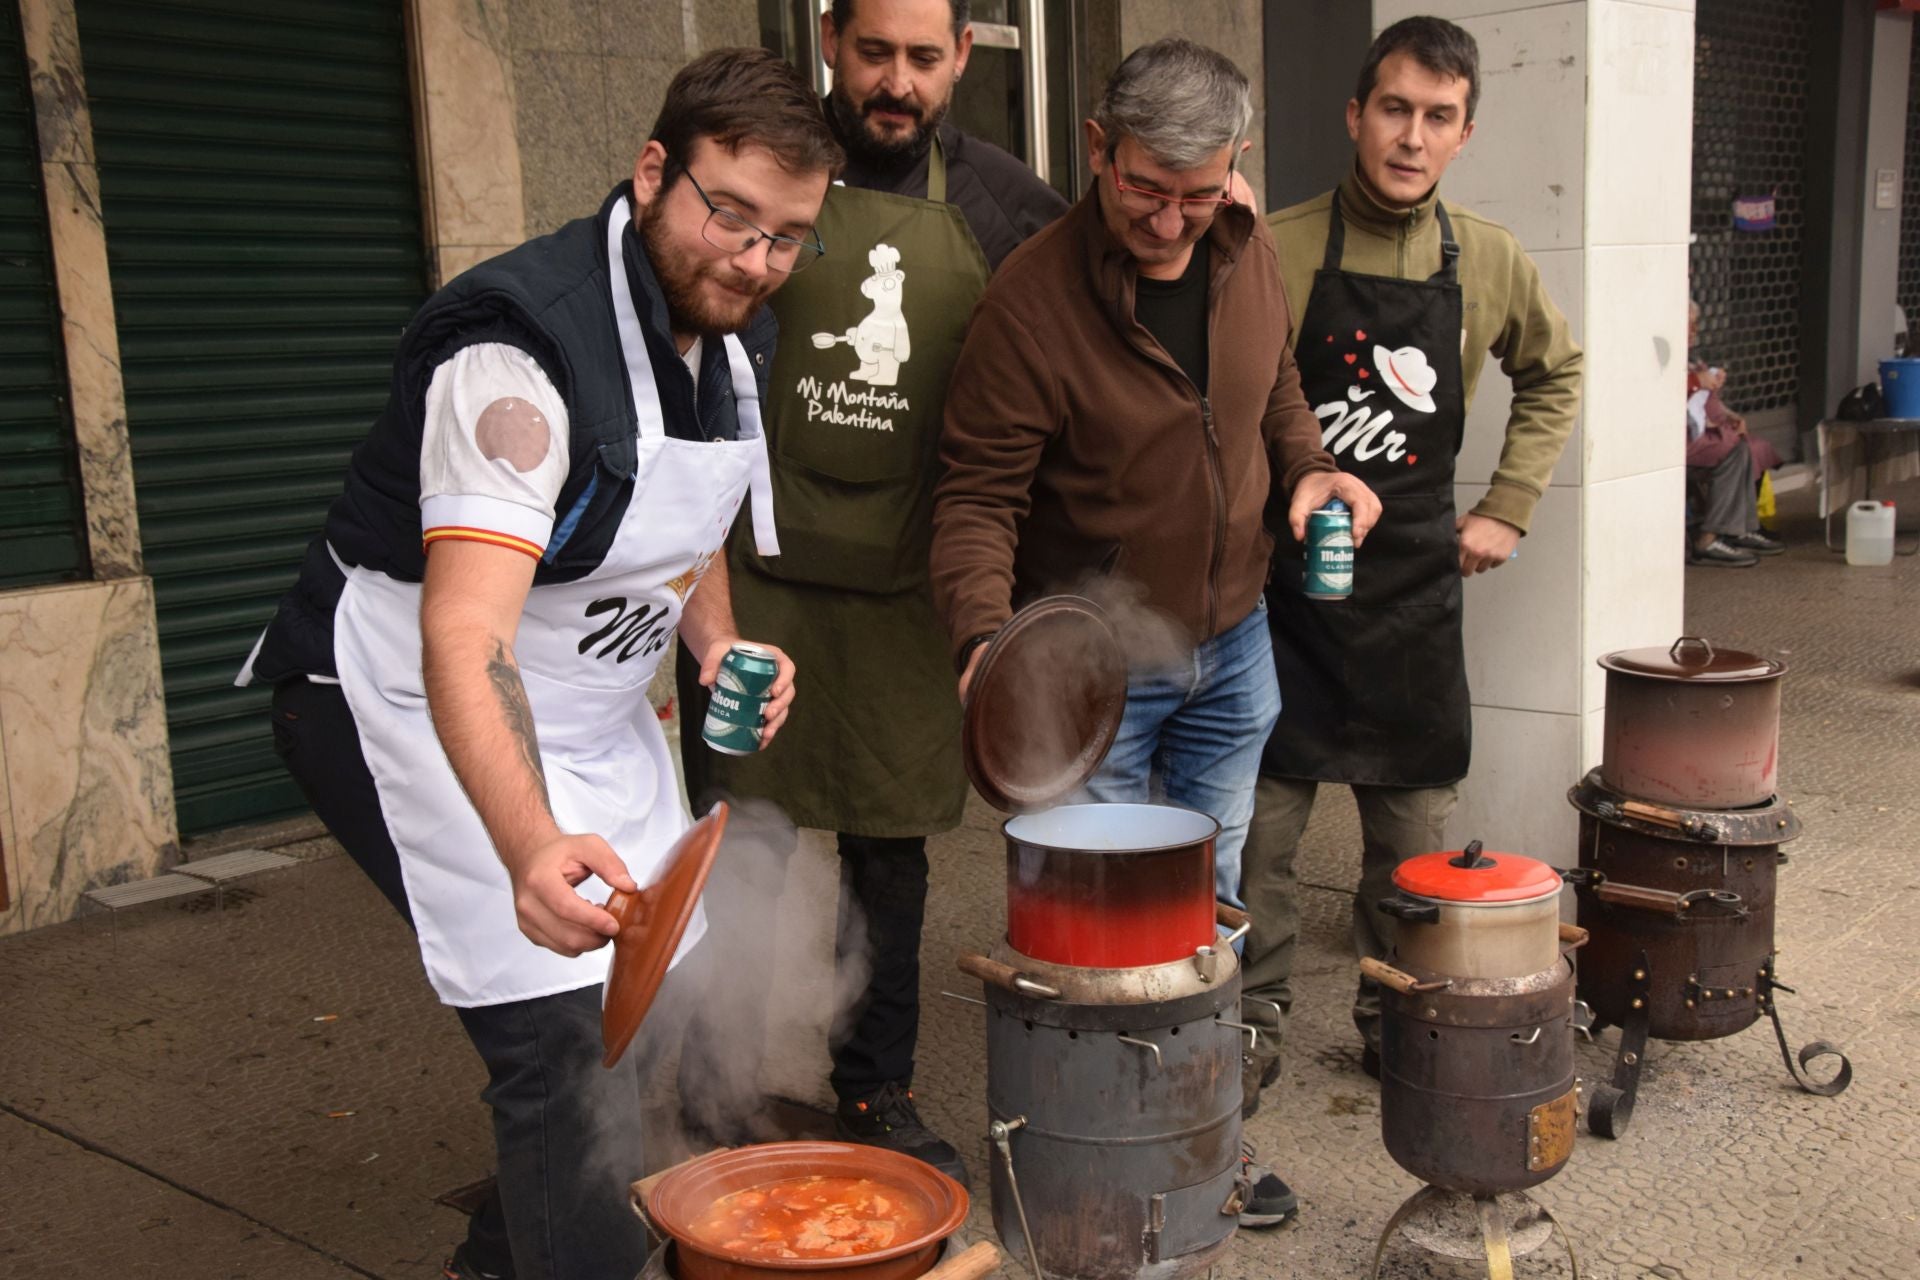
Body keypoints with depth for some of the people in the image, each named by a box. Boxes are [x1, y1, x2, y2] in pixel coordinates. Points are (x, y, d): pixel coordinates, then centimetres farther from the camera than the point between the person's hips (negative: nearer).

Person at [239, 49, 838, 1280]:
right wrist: (532, 848, -54)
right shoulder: (523, 350, -29)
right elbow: (465, 638, -39)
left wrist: (720, 644, -1)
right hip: (418, 705, -9)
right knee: (573, 1044, -18)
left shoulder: (737, 340, -1)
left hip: (587, 713, 9)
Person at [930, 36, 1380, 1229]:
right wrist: (985, 634, -35)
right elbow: (980, 493, -20)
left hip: (1234, 645, 6)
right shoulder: (1033, 295, -22)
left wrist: (1309, 464, -5)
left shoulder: (1249, 249, -4)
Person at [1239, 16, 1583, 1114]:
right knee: (1262, 816, 1)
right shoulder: (1277, 251, -7)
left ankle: (1398, 1020, 27)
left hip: (1415, 581, 3)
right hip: (1282, 571, -3)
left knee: (1415, 823, 9)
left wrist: (1508, 507, 11)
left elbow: (1556, 374, 20)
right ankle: (1256, 1023, 18)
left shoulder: (1490, 263, 3)